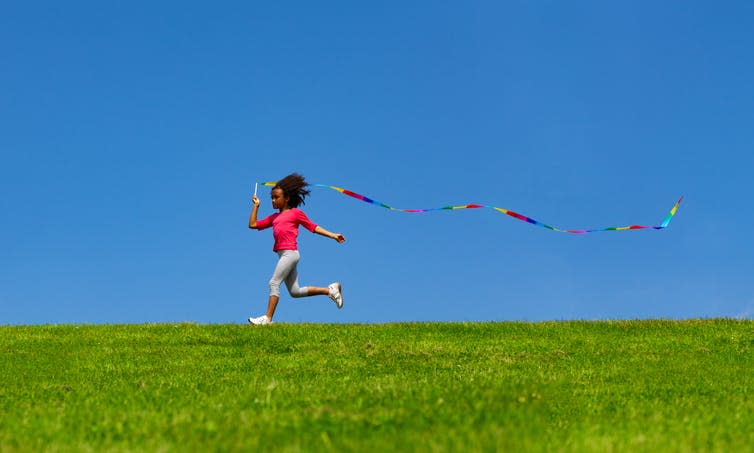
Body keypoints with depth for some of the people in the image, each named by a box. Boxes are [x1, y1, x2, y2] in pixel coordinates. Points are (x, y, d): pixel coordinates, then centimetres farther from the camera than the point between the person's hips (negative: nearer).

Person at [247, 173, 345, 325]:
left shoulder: (296, 212, 4)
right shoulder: (274, 217, 22)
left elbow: (313, 227, 8)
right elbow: (253, 224, 21)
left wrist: (333, 235, 3)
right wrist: (256, 206, 19)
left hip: (290, 253, -8)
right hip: (283, 255, 8)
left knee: (274, 283, -13)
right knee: (295, 291, 7)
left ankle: (268, 318, -14)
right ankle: (330, 290, 17)